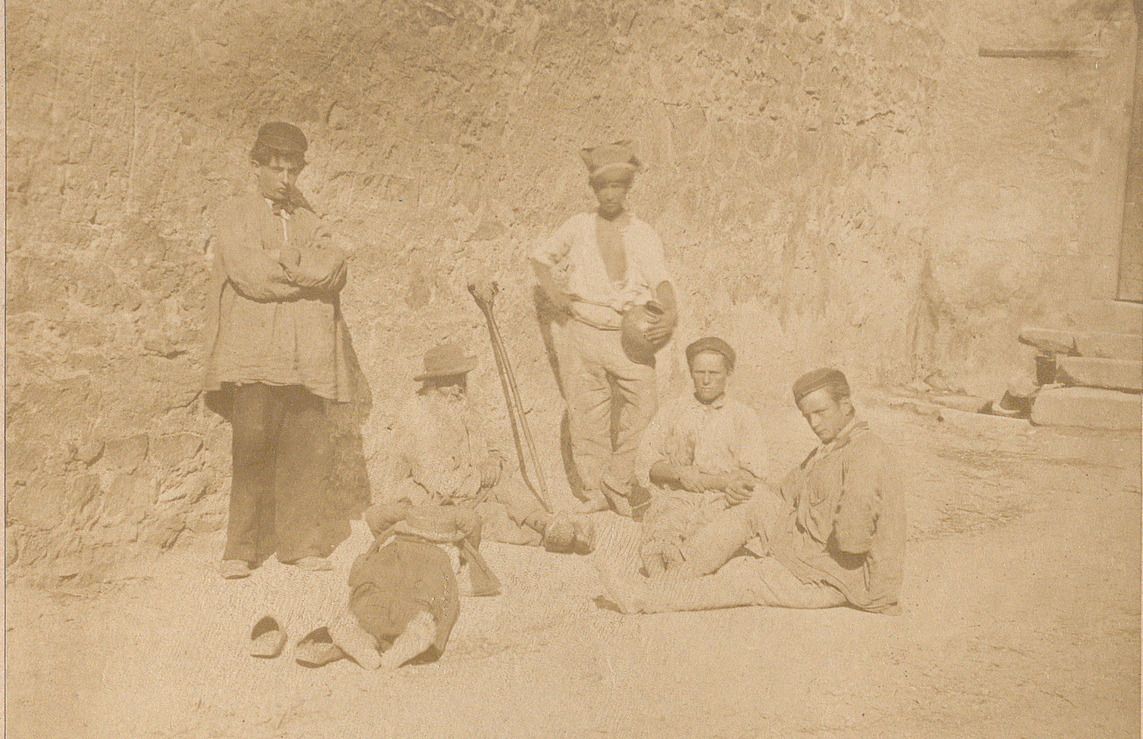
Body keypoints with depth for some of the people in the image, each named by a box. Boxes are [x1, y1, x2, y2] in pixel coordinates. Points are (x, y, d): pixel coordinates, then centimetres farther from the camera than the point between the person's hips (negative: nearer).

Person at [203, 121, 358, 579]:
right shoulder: (237, 216, 8)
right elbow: (252, 274, -9)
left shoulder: (306, 220, 22)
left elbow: (334, 267, 3)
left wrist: (283, 260, -9)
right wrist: (308, 275, -3)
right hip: (253, 349, -4)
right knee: (253, 444, -11)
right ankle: (240, 550, -4)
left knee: (307, 447, -2)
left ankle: (300, 542, 6)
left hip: (304, 351, 4)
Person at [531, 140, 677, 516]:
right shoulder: (578, 226, 9)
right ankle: (594, 492, 15)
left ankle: (618, 488, 7)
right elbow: (540, 256, 24)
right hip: (585, 332, 1)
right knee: (586, 415, 1)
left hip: (631, 336, -1)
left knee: (644, 410, -12)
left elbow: (660, 278, -7)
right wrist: (555, 295, 9)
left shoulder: (643, 234, 7)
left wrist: (670, 314, -28)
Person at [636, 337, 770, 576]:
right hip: (674, 499, 1)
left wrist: (699, 479, -8)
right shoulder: (671, 412, 21)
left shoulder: (744, 417, 16)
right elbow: (645, 463, 12)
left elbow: (754, 476, 4)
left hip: (722, 503, -1)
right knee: (661, 537, -34)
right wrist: (680, 473, -7)